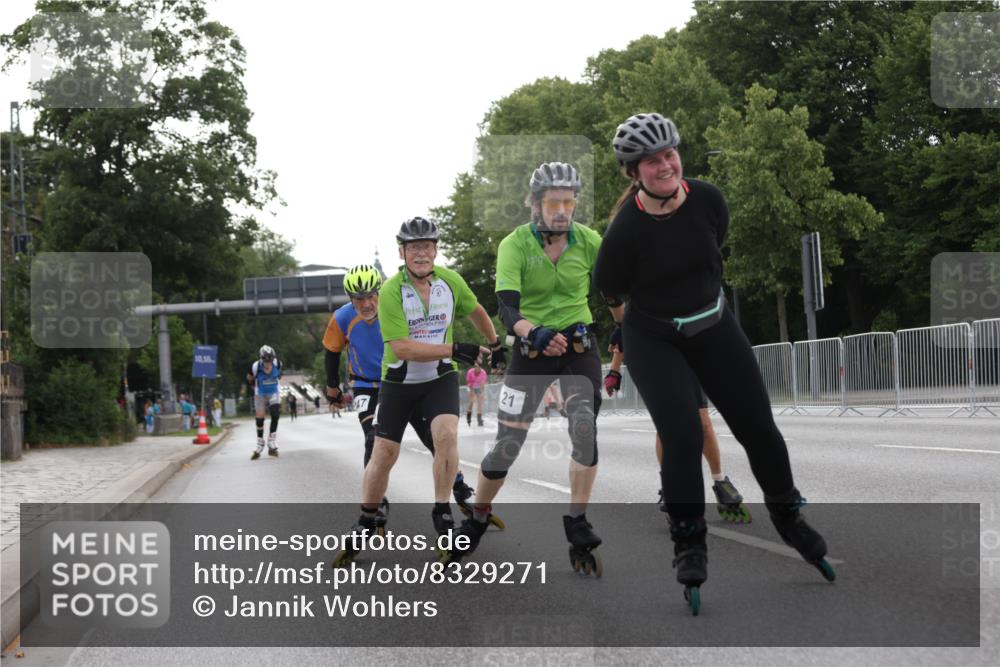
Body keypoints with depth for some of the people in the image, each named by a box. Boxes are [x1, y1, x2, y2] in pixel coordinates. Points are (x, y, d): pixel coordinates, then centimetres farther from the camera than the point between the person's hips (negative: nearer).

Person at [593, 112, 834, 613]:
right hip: (653, 339, -4)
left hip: (715, 326, 4)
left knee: (758, 429, 2)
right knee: (683, 436, -19)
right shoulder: (626, 228, -25)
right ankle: (689, 544, 0)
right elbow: (607, 290, -9)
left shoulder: (709, 200, -13)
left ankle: (788, 518, 27)